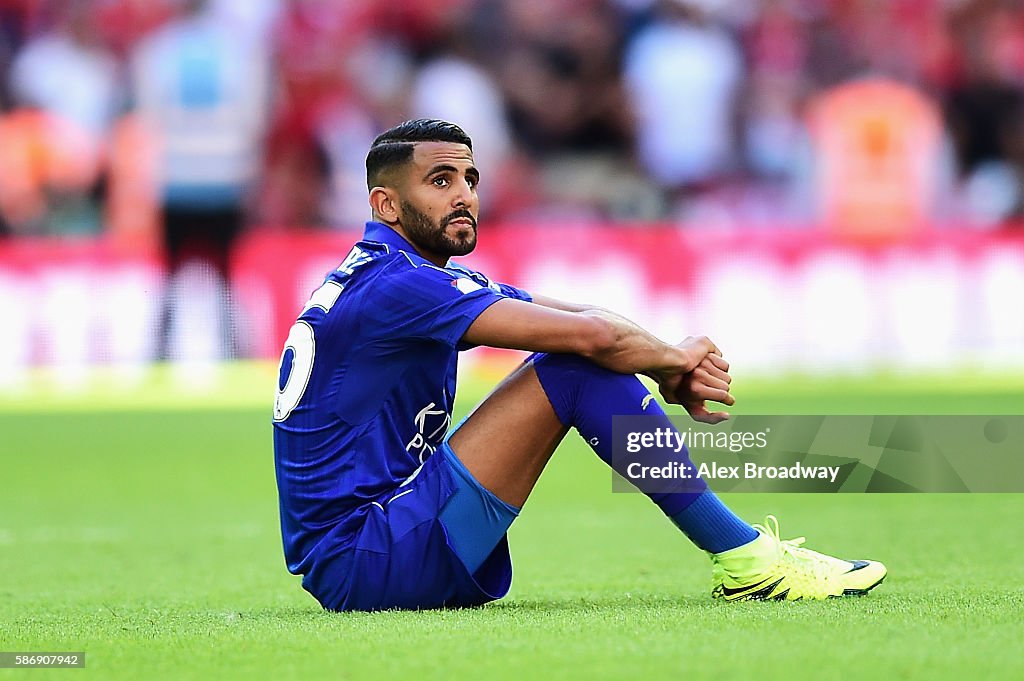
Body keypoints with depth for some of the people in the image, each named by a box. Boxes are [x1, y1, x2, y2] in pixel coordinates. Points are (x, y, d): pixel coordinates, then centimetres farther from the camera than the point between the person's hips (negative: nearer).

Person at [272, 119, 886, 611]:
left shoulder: (439, 283, 16)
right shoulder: (392, 286, -16)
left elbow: (592, 320, 10)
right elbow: (589, 336, -19)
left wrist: (673, 371, -8)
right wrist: (674, 359, 0)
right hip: (361, 567, -10)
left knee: (583, 363, 10)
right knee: (577, 369, -14)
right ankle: (745, 561, -8)